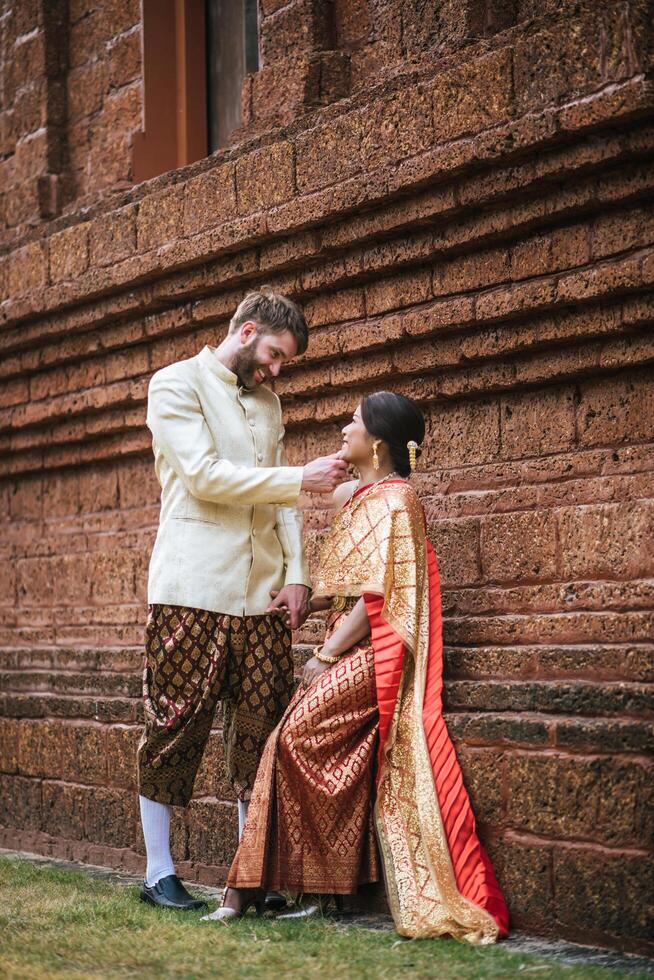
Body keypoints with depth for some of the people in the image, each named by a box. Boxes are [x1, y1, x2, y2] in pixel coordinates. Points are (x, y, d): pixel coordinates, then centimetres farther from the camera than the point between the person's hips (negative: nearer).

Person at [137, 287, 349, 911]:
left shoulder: (268, 403, 20)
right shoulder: (176, 384, 0)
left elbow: (281, 499, 18)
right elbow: (204, 475, -13)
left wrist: (296, 574, 4)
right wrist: (301, 479, -13)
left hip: (262, 593, 6)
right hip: (192, 589, -6)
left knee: (260, 731, 2)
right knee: (175, 726, -2)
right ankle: (158, 872, 7)